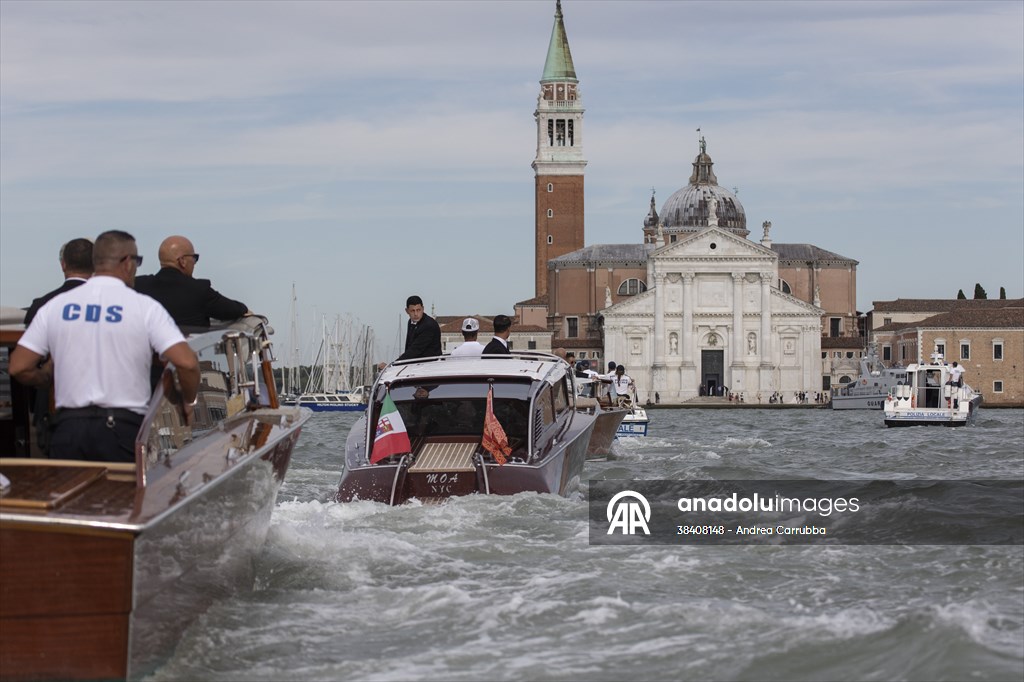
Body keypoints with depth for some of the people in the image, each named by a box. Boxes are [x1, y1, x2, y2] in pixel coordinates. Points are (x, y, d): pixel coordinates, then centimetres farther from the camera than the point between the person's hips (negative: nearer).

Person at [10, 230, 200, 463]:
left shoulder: (56, 306, 5)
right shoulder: (144, 307, -3)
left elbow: (18, 368, 4)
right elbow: (186, 363, -12)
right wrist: (188, 402, 6)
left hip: (69, 428, 3)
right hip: (124, 429, -3)